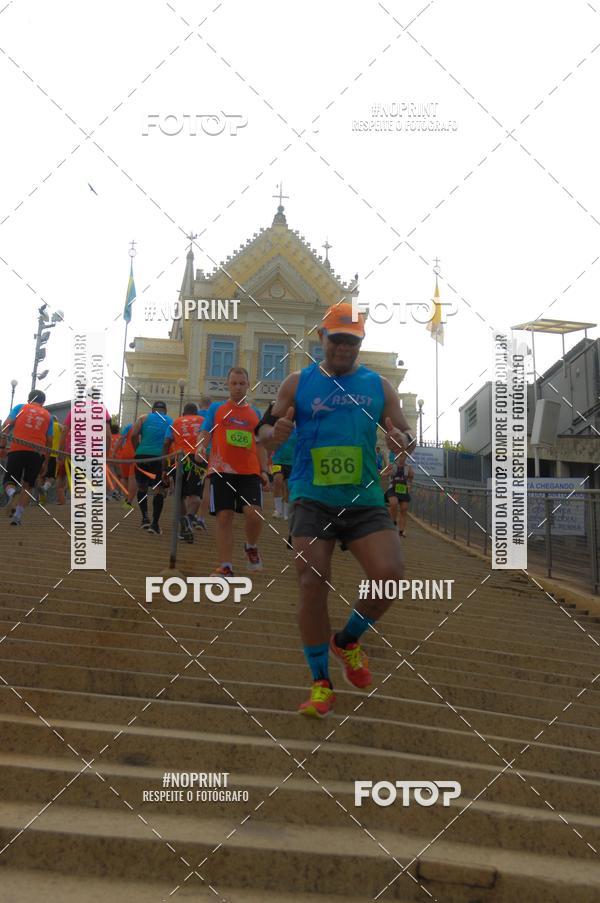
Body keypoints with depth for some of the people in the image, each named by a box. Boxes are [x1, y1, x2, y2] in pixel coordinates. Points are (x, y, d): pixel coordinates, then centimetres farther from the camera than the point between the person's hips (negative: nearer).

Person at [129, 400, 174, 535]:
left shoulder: (144, 418, 14)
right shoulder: (171, 422, 15)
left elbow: (134, 435, -2)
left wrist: (137, 450, 10)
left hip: (142, 455, 1)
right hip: (160, 457, -1)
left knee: (142, 486, 19)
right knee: (159, 489, 6)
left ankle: (145, 517, 8)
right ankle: (155, 523, -3)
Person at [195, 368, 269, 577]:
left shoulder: (255, 413, 15)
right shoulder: (216, 408, 10)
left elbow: (260, 445, 16)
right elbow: (205, 433, 5)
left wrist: (264, 471, 6)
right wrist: (200, 448, -17)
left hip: (250, 472, 1)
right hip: (221, 471, -1)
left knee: (253, 513, -16)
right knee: (224, 517, -3)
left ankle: (251, 547, 15)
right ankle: (226, 567, 4)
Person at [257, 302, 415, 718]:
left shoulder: (379, 386, 9)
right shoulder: (298, 384, 6)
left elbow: (406, 434, 11)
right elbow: (265, 430, 6)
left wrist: (401, 440, -14)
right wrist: (274, 433, -18)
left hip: (366, 499, 1)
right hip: (312, 498, -1)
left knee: (390, 574, -14)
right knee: (313, 585, -5)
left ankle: (347, 641, 16)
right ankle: (321, 684, 10)